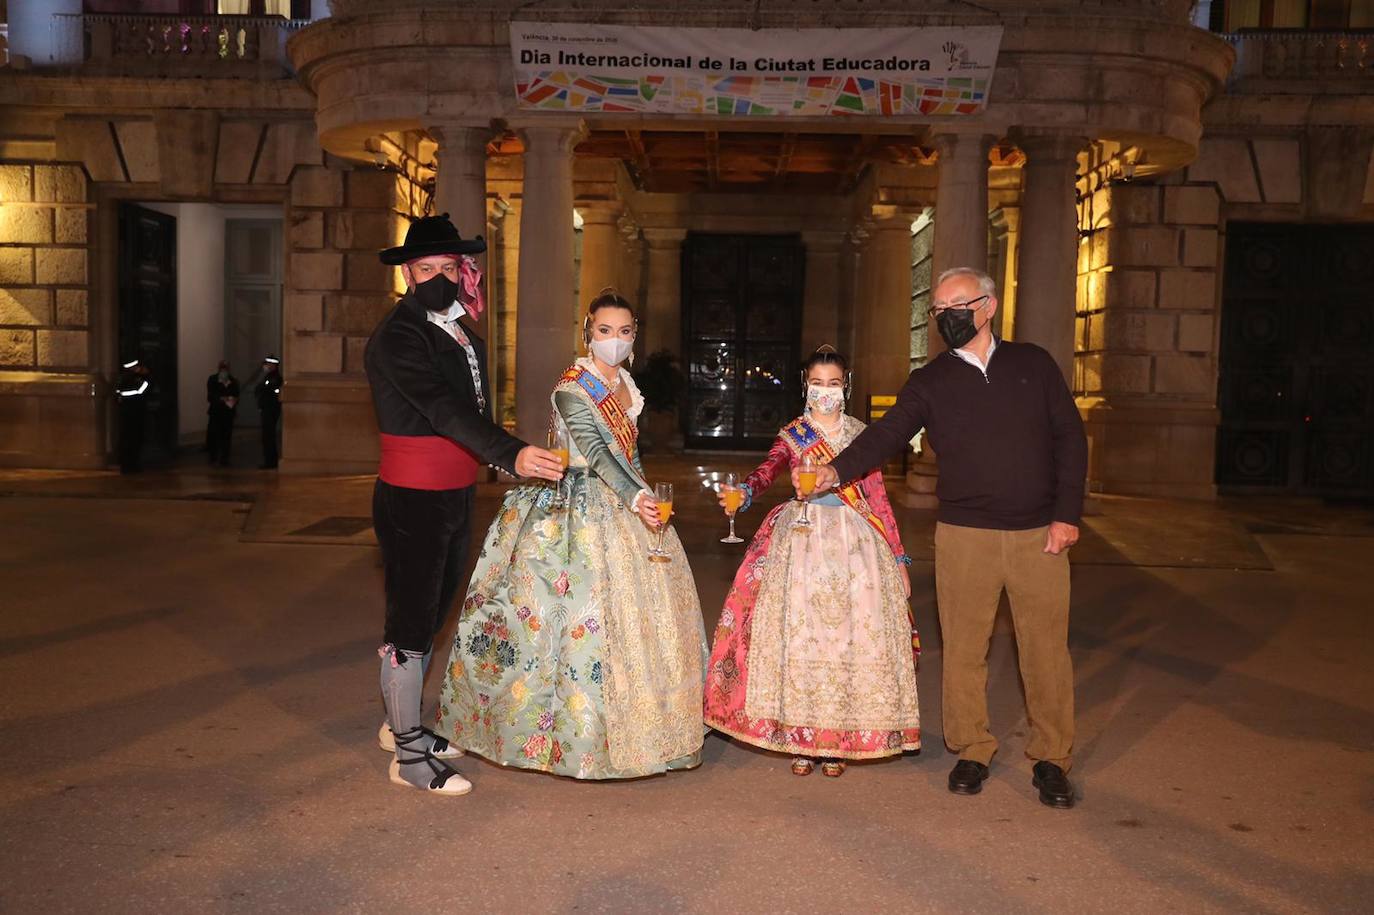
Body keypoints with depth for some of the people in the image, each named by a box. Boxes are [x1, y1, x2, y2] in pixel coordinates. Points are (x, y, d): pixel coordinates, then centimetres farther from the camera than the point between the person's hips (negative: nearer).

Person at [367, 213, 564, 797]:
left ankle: (400, 723, 35)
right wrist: (510, 455, -42)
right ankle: (409, 755, 12)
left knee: (429, 615, 18)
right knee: (410, 621, 1)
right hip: (411, 501, -8)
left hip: (456, 497, 9)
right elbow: (441, 408, -30)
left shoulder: (464, 334, 11)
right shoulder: (397, 336, -16)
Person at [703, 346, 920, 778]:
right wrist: (745, 491, -37)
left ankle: (837, 740, 8)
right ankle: (801, 736, 9)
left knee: (851, 634, -3)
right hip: (802, 537, -1)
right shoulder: (792, 435, 6)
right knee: (799, 633, -3)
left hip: (854, 538, 1)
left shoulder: (861, 435, 10)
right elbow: (768, 469, -15)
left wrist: (898, 556, 7)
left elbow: (878, 497, 10)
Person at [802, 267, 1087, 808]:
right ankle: (971, 751, 22)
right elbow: (887, 433, -5)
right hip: (964, 535, 0)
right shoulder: (929, 383, 6)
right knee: (964, 648, 5)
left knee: (1046, 650, 4)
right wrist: (839, 469, -23)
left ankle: (1051, 760, 20)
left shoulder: (1032, 364, 8)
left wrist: (1066, 514, -1)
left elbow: (1069, 437, 7)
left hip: (1039, 536, 0)